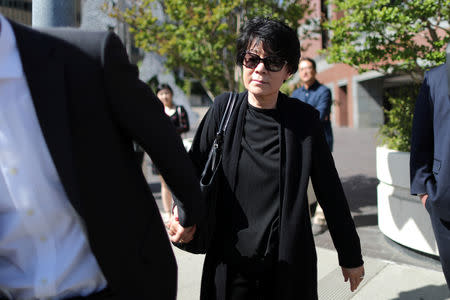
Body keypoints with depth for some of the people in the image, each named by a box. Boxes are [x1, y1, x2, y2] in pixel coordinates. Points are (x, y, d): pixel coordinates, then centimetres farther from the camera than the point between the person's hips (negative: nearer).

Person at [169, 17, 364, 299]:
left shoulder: (305, 119, -7)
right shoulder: (224, 108, -3)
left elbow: (331, 193, -1)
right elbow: (194, 169, 3)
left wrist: (351, 256, 6)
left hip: (289, 265, -1)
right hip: (230, 262, 1)